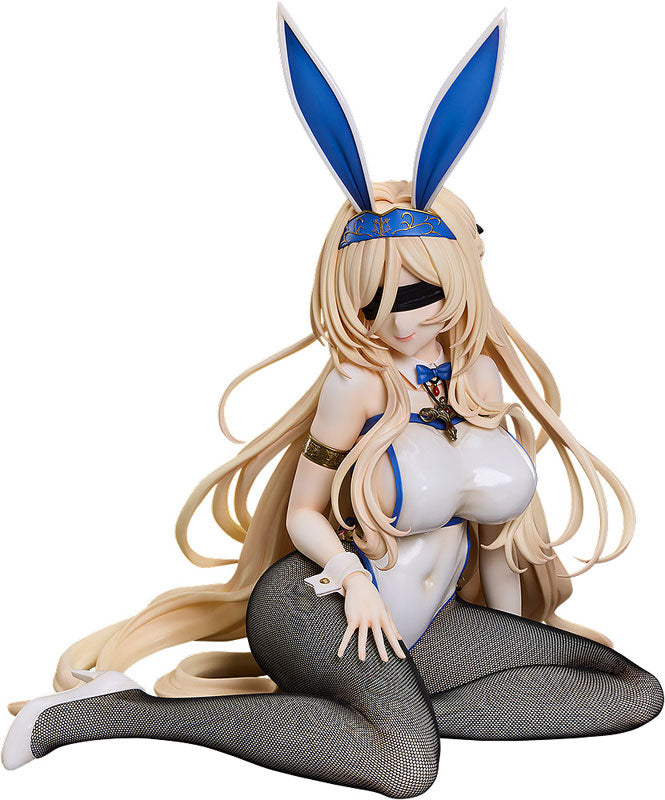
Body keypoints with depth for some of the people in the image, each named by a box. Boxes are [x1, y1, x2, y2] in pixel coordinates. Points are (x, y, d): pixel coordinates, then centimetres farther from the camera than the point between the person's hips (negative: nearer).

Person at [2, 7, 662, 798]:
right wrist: (352, 575, -21)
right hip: (317, 610, -6)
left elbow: (494, 520, 12)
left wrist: (517, 635, 18)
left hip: (421, 630, 7)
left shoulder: (482, 372, 4)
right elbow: (301, 510, -2)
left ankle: (376, 707, -10)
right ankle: (109, 707, -20)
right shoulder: (360, 380, -10)